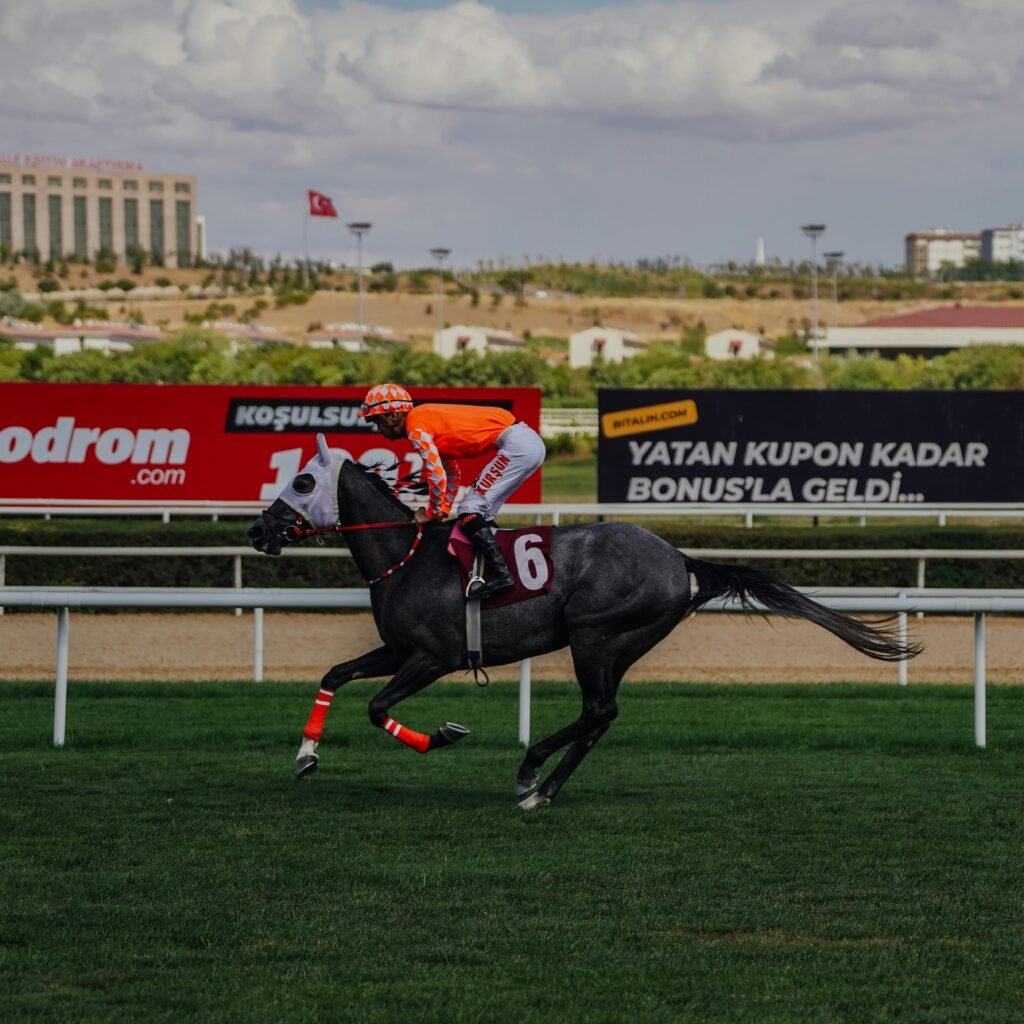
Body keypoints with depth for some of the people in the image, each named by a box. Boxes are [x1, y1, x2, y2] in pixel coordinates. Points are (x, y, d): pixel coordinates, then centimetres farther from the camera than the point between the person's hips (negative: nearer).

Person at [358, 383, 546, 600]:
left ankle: (500, 572, -18)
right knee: (479, 513, 16)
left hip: (517, 444, -10)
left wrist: (432, 513, 0)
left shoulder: (416, 426, -8)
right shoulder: (428, 421, 21)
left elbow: (437, 475, -13)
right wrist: (443, 510, 21)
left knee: (471, 509, -10)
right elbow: (453, 474, 28)